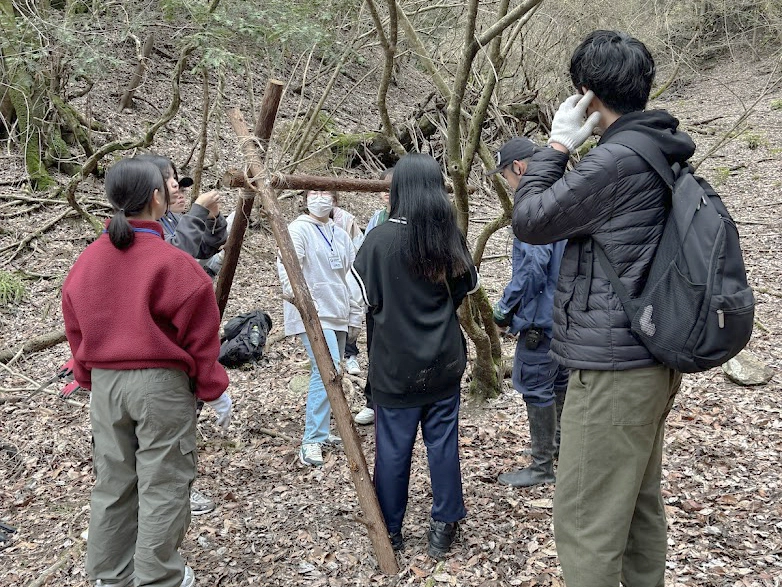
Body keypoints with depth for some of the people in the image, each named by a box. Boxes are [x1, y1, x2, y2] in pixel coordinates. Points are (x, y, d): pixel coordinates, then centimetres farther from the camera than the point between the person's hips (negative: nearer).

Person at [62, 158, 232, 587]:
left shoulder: (85, 262, 3)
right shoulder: (172, 262, -15)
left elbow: (76, 334, 9)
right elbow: (200, 338, -11)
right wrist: (215, 391, 0)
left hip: (103, 383, 6)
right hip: (161, 382, -6)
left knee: (112, 483, 16)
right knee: (162, 486, 5)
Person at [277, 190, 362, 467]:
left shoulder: (340, 234, 16)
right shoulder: (298, 229, -7)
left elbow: (353, 269, 24)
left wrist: (356, 301, 16)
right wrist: (298, 296, -37)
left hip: (337, 313, 8)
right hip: (312, 315, -8)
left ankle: (319, 431, 27)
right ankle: (312, 442, -16)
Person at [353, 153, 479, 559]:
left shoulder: (380, 240, -13)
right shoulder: (450, 236, -3)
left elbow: (368, 298, -4)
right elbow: (467, 285, 10)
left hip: (395, 365, -3)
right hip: (443, 362, 3)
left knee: (393, 449, 8)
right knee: (443, 442, 11)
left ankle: (389, 531, 21)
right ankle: (444, 526, 21)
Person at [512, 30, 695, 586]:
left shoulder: (617, 160, -19)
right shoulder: (663, 154, 12)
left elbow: (530, 222, -9)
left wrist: (557, 145, -2)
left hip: (612, 370, -10)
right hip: (651, 360, 10)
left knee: (586, 523, -2)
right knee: (640, 504, 21)